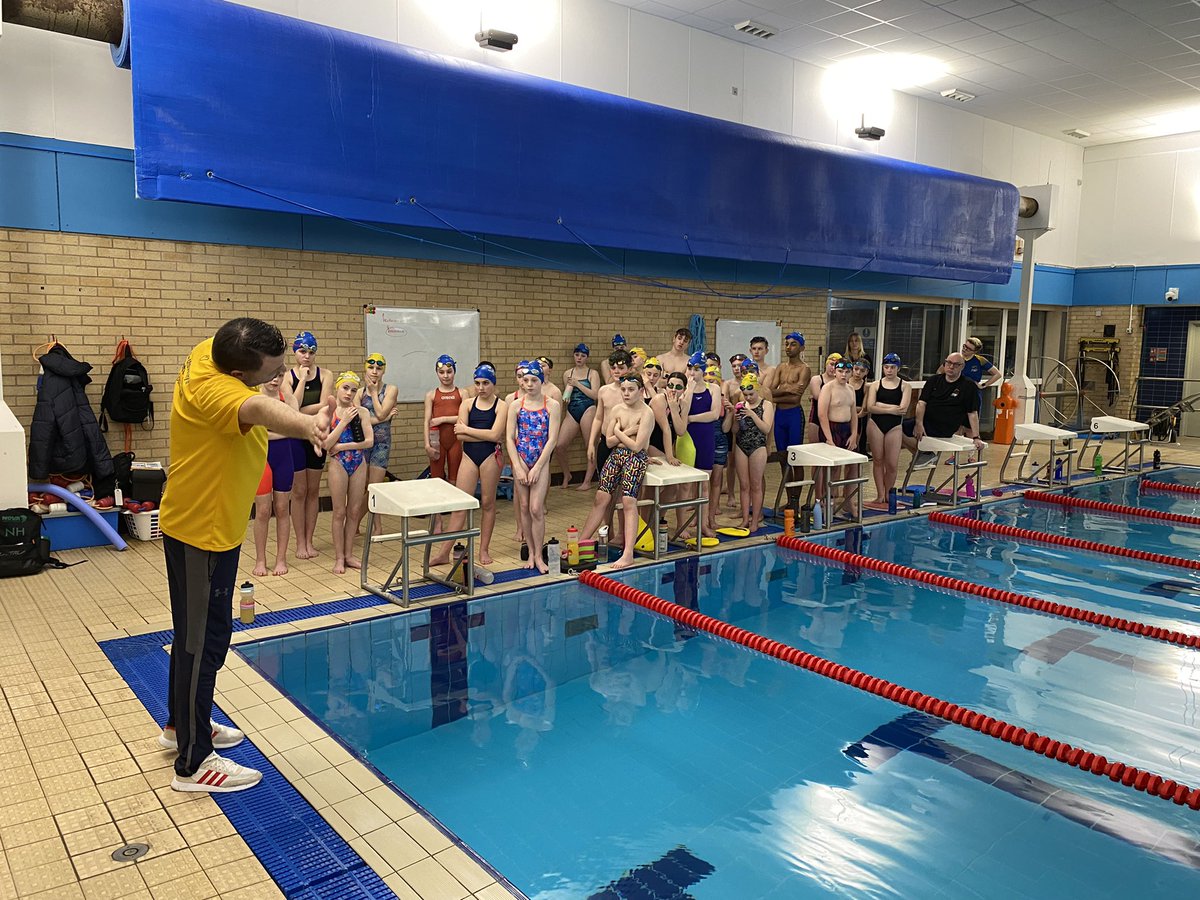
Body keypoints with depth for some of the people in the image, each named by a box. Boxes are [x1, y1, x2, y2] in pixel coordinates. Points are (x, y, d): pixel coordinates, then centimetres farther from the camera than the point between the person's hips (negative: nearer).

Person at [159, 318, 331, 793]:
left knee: (196, 630, 23)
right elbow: (258, 408, -58)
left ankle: (181, 724, 41)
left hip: (210, 521, 10)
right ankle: (193, 763, 14)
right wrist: (306, 424, -78)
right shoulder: (213, 389, -34)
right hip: (202, 531, -10)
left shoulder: (210, 349, -5)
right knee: (204, 641, 0)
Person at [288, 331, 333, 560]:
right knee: (299, 491, 4)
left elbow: (324, 406, -11)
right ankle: (300, 542, 14)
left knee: (313, 490, 9)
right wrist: (302, 379, -15)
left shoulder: (325, 375, 0)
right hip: (295, 437, -1)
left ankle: (309, 540, 19)